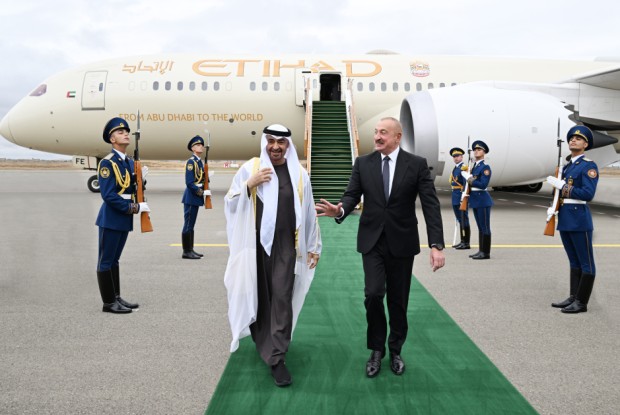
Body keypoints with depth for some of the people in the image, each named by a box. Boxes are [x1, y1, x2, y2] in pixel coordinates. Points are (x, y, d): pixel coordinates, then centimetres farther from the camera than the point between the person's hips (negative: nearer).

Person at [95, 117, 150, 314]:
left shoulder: (130, 162, 11)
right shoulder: (107, 163, -14)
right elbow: (109, 195, -21)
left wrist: (140, 178, -3)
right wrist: (135, 208, -21)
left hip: (124, 217, 8)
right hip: (111, 218, -8)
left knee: (114, 259, 16)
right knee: (106, 261, 2)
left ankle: (116, 298, 24)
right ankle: (109, 302, 9)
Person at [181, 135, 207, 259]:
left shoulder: (199, 161, 15)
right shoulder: (191, 161, -13)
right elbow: (189, 182, -18)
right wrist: (199, 192, -12)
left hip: (196, 197, 9)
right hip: (191, 197, -9)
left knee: (191, 224, 13)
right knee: (188, 225, -5)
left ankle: (190, 250, 20)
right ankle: (186, 251, 0)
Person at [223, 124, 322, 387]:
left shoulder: (299, 173, 3)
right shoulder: (250, 168, 0)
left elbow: (309, 212, 7)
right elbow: (230, 204, 1)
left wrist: (314, 246, 9)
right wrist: (249, 185, -15)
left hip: (286, 246, 0)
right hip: (256, 244, 1)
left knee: (282, 298, -6)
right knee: (258, 295, 13)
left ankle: (277, 358, 1)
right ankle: (264, 340, 40)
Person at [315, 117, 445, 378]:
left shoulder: (417, 164, -4)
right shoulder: (363, 163, 2)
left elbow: (430, 205, -8)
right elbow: (352, 195, -1)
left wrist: (436, 245, -17)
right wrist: (340, 210, -26)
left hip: (402, 242, 0)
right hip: (372, 241, 1)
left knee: (398, 300, 9)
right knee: (373, 294, -10)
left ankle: (395, 350, 30)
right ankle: (376, 350, 13)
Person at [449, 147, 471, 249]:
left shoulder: (464, 168, -11)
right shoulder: (455, 168, 16)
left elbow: (466, 184, -17)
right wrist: (455, 197, 18)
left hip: (461, 196, -9)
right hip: (455, 197, 9)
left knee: (464, 220, -4)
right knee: (460, 220, 13)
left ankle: (466, 243, 0)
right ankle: (462, 242, 20)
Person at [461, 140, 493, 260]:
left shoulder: (485, 167, -10)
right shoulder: (473, 166, 14)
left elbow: (483, 184, -19)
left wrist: (469, 179, -16)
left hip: (483, 200, -8)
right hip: (474, 200, 8)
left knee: (485, 227, -3)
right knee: (480, 227, 13)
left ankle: (486, 252, 2)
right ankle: (481, 250, 20)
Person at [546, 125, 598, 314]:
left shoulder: (589, 166, -8)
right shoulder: (567, 166, 16)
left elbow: (588, 194, -19)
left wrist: (561, 185, -17)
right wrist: (553, 207, 4)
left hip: (579, 219, -8)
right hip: (564, 220, 8)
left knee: (586, 263, 1)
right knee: (574, 262, 15)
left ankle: (581, 302, 6)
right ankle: (573, 297, 22)